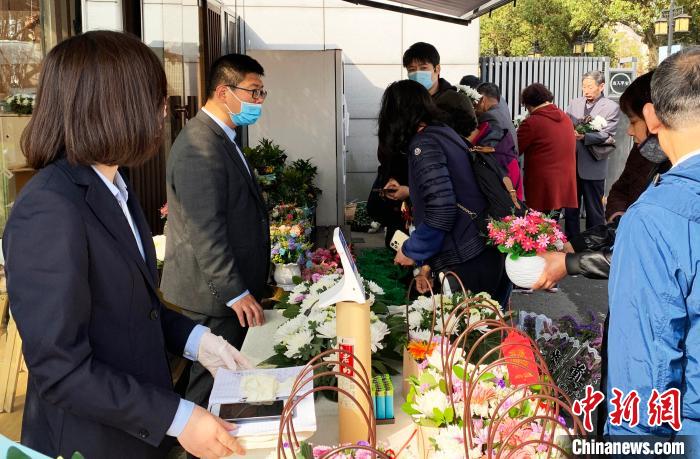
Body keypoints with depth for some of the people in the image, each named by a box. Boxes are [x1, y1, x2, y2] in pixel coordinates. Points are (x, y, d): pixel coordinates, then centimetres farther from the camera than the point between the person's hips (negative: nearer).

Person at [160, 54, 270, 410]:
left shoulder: (222, 138, 13)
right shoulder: (200, 146, -20)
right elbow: (205, 231, -23)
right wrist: (236, 293, -20)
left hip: (234, 287, 10)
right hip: (214, 296, -10)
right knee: (213, 384, 1)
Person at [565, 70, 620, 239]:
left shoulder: (611, 107, -3)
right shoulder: (575, 103, 12)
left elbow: (605, 135, -12)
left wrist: (584, 137, -27)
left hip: (592, 166, -4)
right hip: (571, 163, 5)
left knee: (594, 212, 5)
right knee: (570, 208, 13)